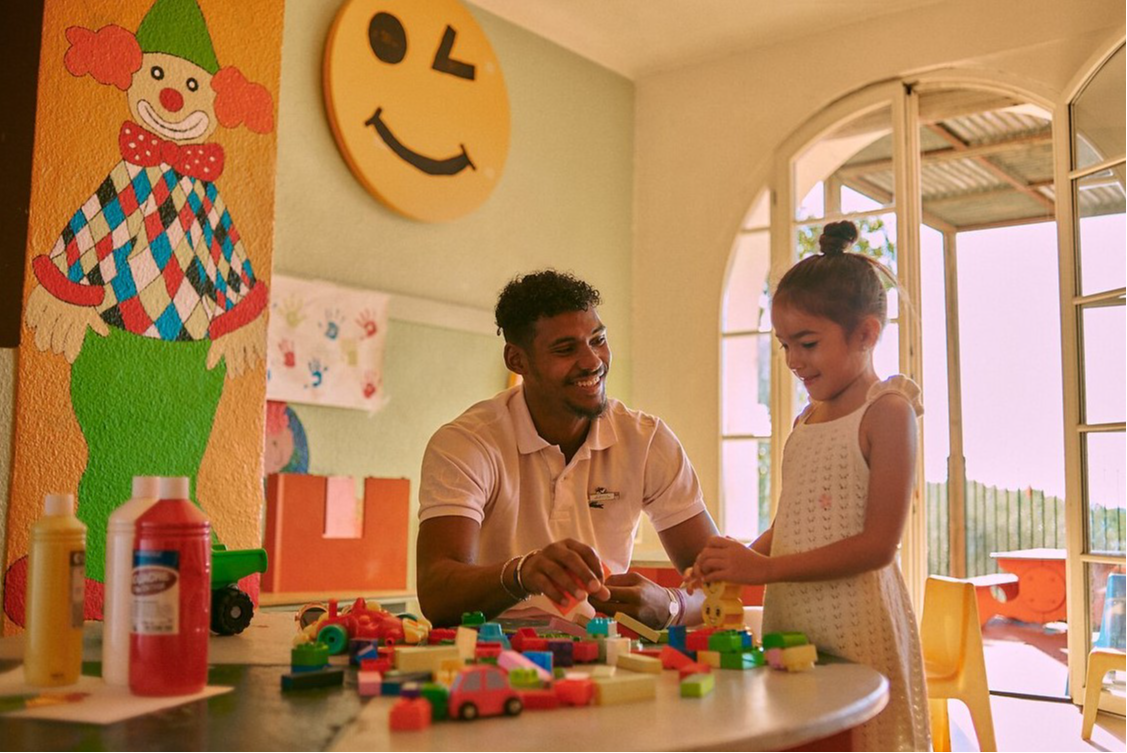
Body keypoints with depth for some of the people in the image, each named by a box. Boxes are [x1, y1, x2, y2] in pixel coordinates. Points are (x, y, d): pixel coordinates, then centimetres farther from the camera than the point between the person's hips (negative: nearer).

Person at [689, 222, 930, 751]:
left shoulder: (887, 410, -7)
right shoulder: (806, 421, 16)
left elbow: (878, 545, -14)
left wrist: (763, 568, -18)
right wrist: (736, 560, -2)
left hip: (854, 625, -6)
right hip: (787, 619, 6)